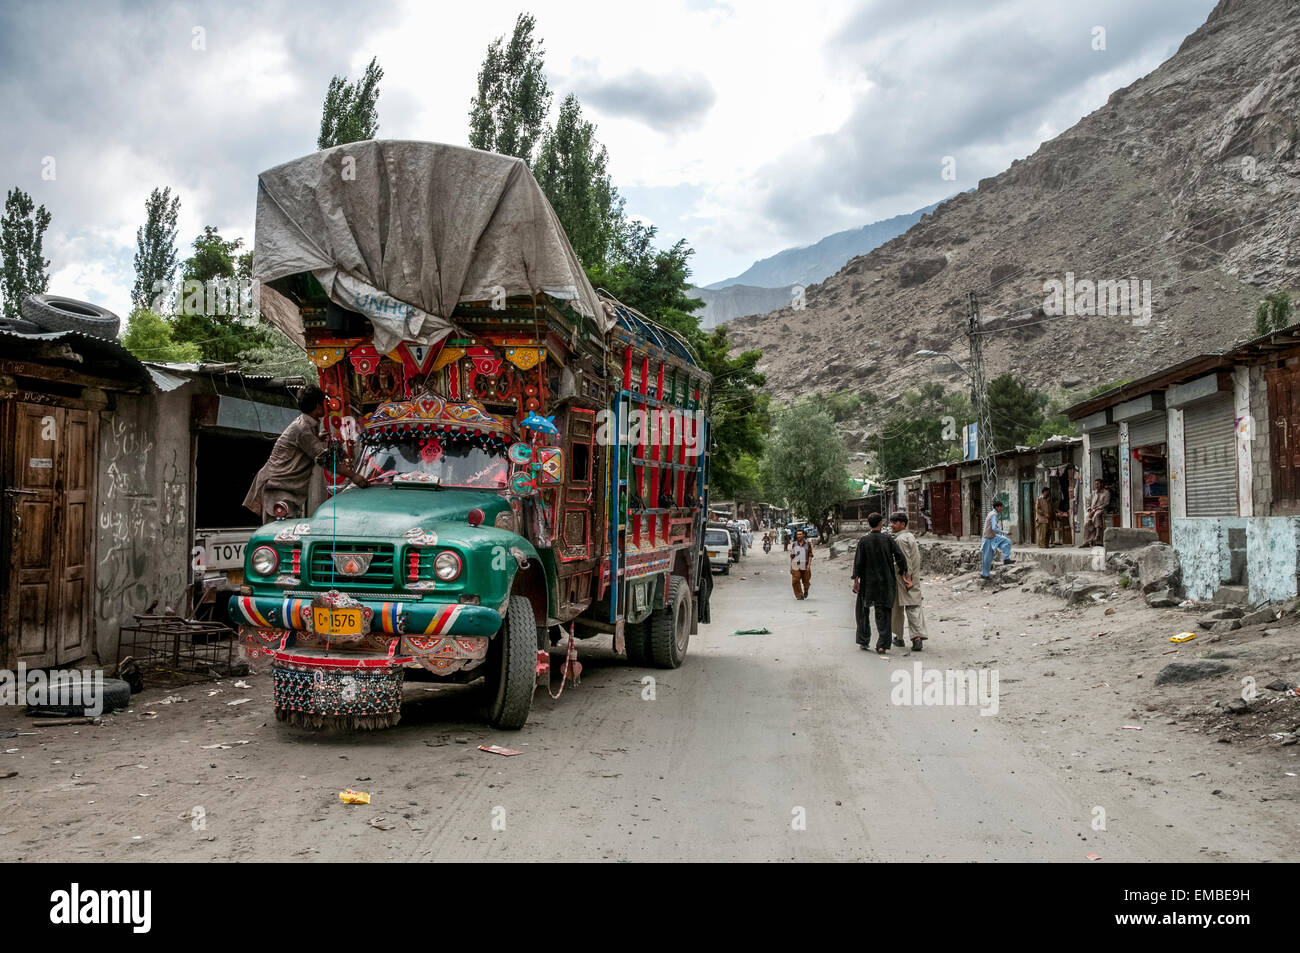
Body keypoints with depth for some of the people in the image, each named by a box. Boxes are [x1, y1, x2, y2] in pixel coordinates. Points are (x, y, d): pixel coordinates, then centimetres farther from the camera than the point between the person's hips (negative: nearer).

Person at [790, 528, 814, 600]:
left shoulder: (808, 543, 1)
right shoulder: (794, 544, 7)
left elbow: (810, 555, -2)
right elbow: (792, 556, 10)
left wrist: (809, 564, -12)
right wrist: (791, 566, 6)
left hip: (805, 566, -1)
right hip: (796, 566, 1)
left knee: (806, 581, 7)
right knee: (796, 580, -10)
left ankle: (805, 591, 37)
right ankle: (799, 595, -3)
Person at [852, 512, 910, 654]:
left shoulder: (863, 541, -6)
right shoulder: (888, 540, -3)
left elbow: (858, 561, -9)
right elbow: (900, 557, -6)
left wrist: (856, 579, -5)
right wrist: (904, 573, 6)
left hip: (868, 582, -1)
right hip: (886, 583, 1)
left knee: (863, 611, 15)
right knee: (884, 613, 5)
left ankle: (863, 641, 15)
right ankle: (882, 645, -1)